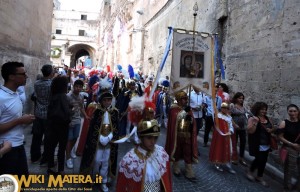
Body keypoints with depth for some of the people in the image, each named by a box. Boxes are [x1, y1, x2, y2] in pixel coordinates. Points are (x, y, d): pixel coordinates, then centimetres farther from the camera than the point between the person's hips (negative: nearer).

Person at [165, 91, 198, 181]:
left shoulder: (188, 109, 8)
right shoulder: (174, 108, -6)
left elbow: (192, 122, 7)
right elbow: (175, 119, -20)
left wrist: (190, 118, -15)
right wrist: (184, 112, -23)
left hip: (187, 135, 4)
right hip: (177, 134, -4)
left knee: (188, 153, 4)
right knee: (177, 151, 11)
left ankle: (189, 173, 11)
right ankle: (176, 169, 31)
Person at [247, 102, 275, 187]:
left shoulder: (267, 118, 9)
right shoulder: (252, 118, -13)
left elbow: (273, 128, 19)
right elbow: (250, 131, -22)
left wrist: (271, 130, -4)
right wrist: (255, 122, -33)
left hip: (266, 144, 7)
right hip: (257, 145, -7)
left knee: (263, 160, 11)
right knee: (259, 159, -6)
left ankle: (260, 177, 27)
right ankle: (250, 172, 19)